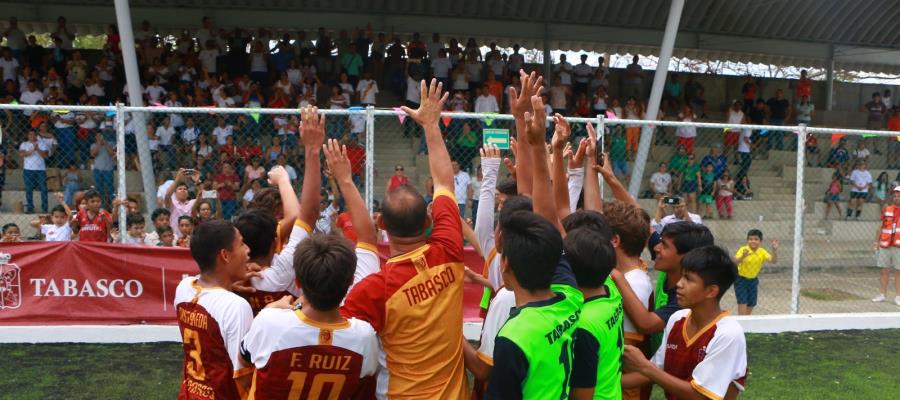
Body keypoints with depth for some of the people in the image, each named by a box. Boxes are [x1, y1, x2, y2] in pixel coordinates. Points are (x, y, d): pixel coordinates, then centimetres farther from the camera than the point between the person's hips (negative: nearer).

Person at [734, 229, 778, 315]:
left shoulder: (762, 252, -8)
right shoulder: (743, 250, -19)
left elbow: (773, 261, -18)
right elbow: (735, 262, -32)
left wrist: (774, 250, -34)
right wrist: (743, 256, -51)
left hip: (753, 280, 5)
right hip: (741, 279, -5)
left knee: (751, 304, 12)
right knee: (742, 302, -12)